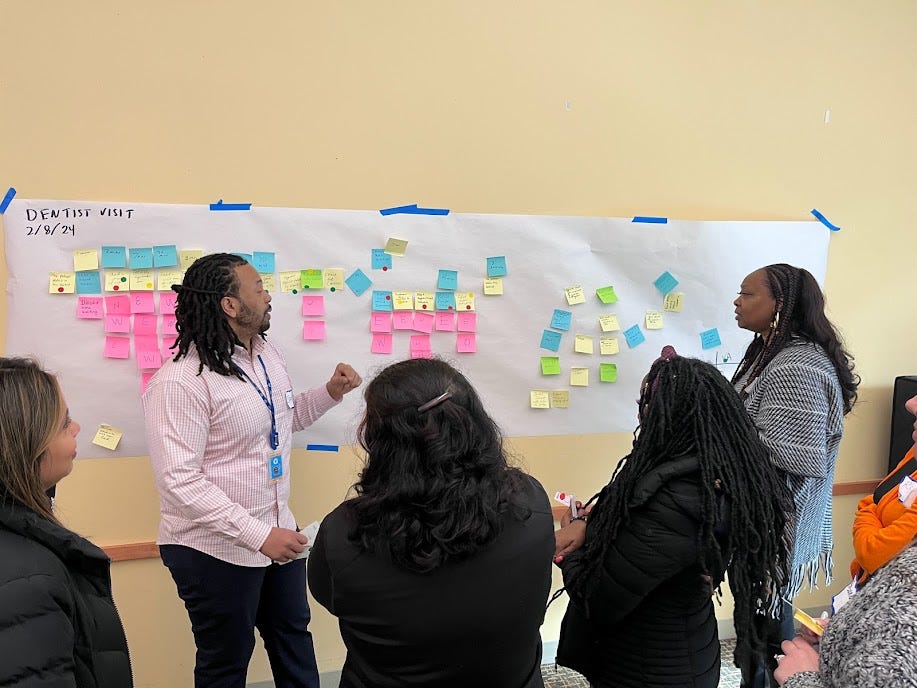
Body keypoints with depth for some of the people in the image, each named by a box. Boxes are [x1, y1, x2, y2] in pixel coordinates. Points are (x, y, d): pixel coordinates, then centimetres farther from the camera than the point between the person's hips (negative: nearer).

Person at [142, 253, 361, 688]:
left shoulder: (268, 356, 2)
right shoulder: (181, 382, -24)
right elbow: (179, 481, -28)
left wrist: (331, 392, 1)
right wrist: (258, 535, -30)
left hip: (277, 532, 8)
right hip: (215, 550, -7)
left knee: (294, 639, 24)